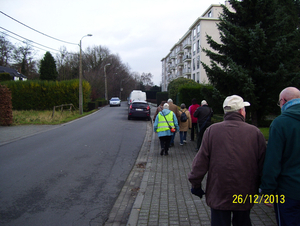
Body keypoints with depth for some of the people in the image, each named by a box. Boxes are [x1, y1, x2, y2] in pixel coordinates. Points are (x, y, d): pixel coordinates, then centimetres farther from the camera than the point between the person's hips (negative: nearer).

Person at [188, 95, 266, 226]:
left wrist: (195, 184, 3)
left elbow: (201, 160, -9)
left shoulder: (212, 130, -9)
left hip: (218, 193, -1)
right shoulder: (255, 132, -7)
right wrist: (259, 187, 12)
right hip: (245, 194, 2)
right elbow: (263, 163, -2)